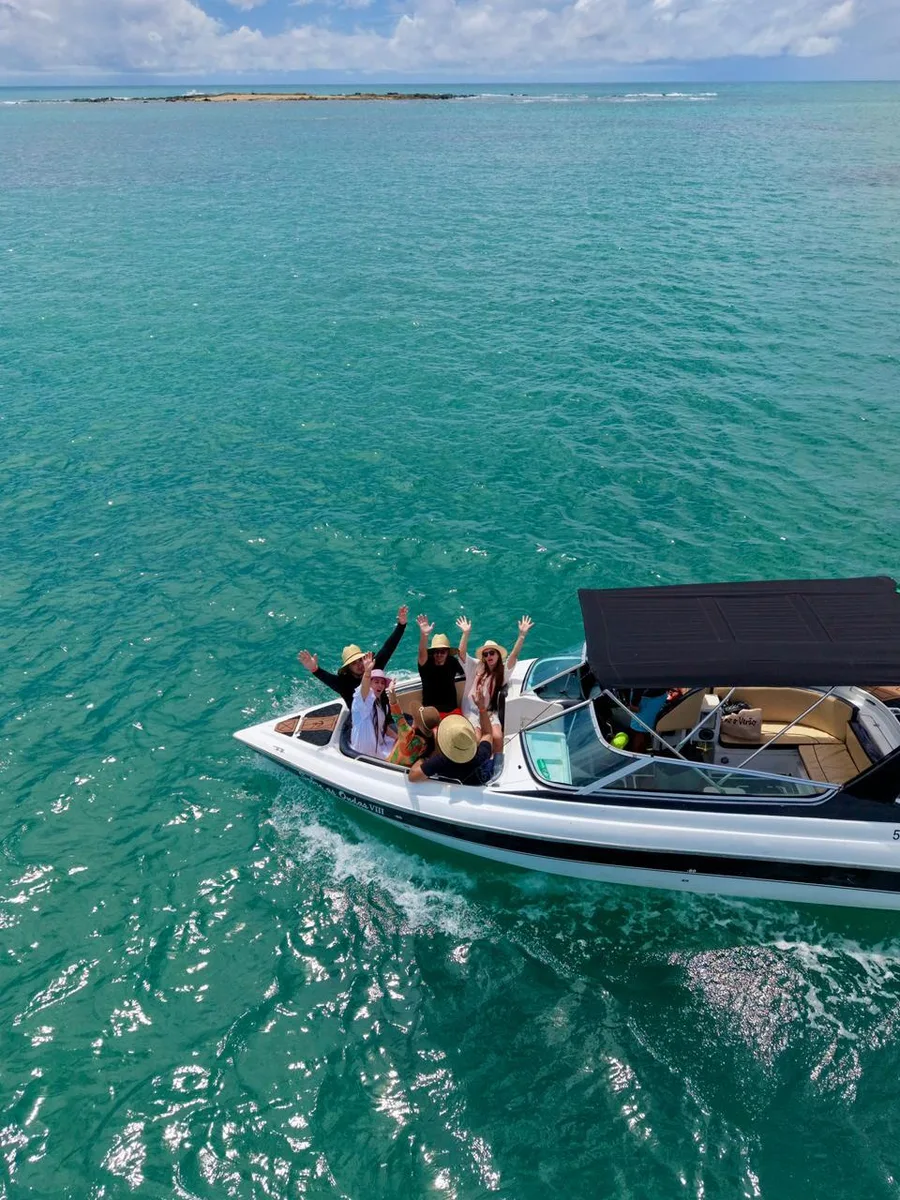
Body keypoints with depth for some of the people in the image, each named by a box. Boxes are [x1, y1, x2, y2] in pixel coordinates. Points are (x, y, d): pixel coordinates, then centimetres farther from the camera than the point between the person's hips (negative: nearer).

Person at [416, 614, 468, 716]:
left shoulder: (452, 663, 3)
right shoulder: (426, 664, -5)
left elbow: (461, 652, -9)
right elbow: (422, 653, -22)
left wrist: (466, 633, -24)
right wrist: (424, 634, -42)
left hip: (453, 710, 2)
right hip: (431, 711, -2)